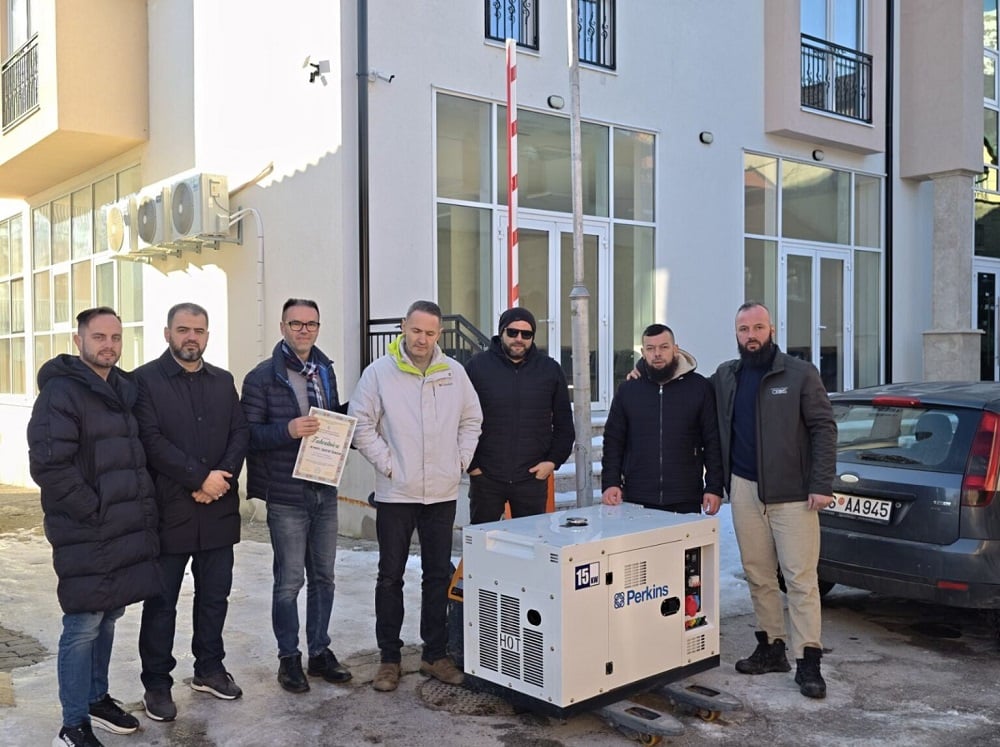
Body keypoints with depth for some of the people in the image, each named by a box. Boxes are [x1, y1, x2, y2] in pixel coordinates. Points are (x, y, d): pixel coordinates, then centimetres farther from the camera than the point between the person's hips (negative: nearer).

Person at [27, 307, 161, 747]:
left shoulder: (124, 390, 13)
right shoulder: (61, 393, -11)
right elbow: (48, 466, -19)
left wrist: (142, 509, 10)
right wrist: (96, 512, -16)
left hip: (126, 530, 7)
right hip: (85, 535, -7)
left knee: (108, 617, 17)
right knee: (83, 625, -1)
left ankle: (97, 699, 32)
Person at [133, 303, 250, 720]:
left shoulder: (223, 381, 12)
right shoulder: (145, 379, -4)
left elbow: (240, 433, 6)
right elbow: (151, 440, -14)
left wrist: (222, 477, -11)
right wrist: (200, 477, -17)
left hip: (218, 509, 5)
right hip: (168, 510, -4)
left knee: (215, 596, 14)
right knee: (161, 602, 6)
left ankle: (209, 668, 29)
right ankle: (156, 683, 19)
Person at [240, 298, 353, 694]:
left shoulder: (325, 371, 11)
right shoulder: (262, 377, -8)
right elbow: (248, 434, -12)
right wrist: (287, 430, -27)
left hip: (325, 491, 6)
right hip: (287, 496, -6)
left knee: (323, 576, 14)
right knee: (289, 581, 4)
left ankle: (320, 652, 28)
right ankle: (289, 658, 20)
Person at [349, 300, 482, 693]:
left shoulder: (454, 372, 4)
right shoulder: (379, 372, -5)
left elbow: (472, 420, 14)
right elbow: (361, 425, -5)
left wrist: (460, 461, 5)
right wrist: (387, 464, -9)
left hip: (442, 493, 3)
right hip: (395, 494, -3)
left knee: (439, 575, 11)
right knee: (390, 576, 5)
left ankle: (435, 654, 23)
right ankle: (389, 658, 18)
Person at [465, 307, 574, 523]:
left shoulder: (551, 369, 6)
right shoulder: (477, 366, -1)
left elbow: (564, 423, 11)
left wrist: (554, 460, 1)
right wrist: (470, 464, -4)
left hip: (533, 478, 2)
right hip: (486, 478, -1)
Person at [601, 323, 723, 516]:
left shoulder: (699, 387, 3)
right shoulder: (628, 389, 7)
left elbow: (713, 442, 3)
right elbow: (613, 441, 8)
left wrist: (714, 488, -2)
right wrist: (610, 483, -2)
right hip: (636, 500, 1)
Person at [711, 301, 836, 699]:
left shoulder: (800, 374, -3)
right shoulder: (725, 376, 9)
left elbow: (824, 428, -5)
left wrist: (822, 485, -13)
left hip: (793, 492, -4)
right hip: (745, 490, 5)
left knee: (801, 578, -4)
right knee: (758, 575, 11)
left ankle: (808, 662, 2)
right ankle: (771, 647, 24)